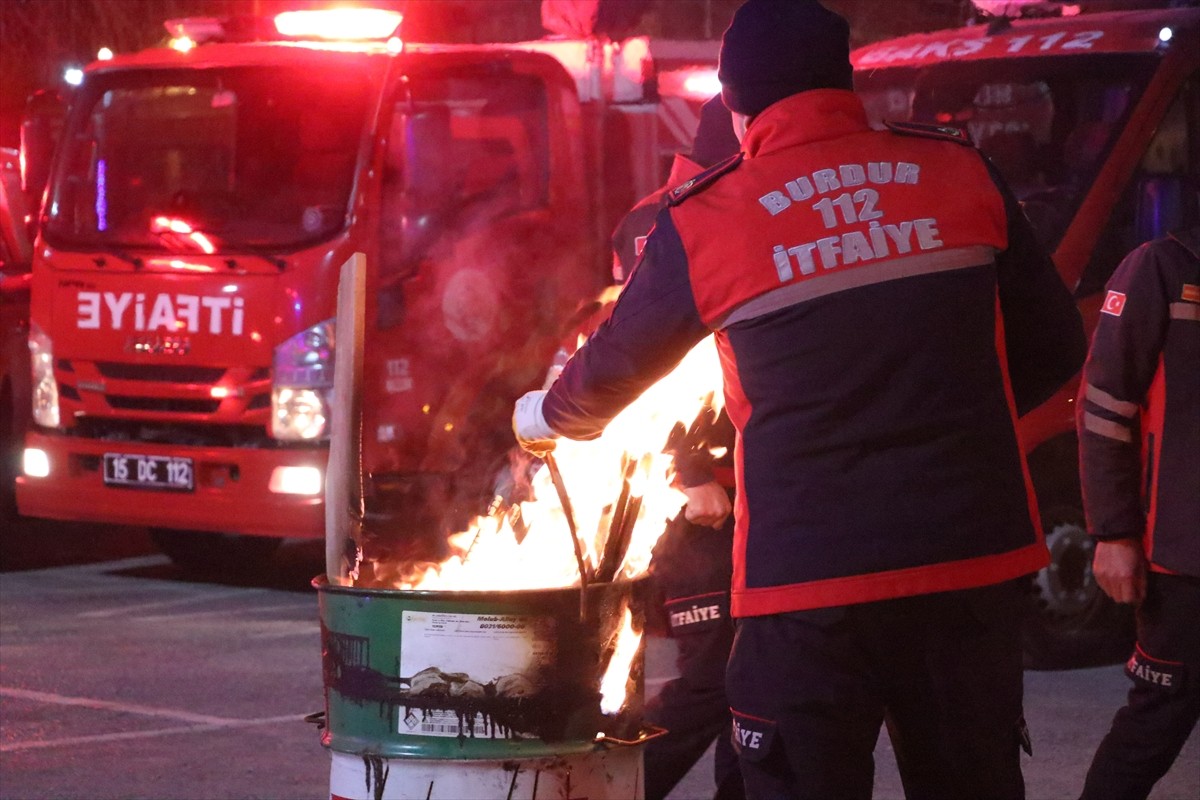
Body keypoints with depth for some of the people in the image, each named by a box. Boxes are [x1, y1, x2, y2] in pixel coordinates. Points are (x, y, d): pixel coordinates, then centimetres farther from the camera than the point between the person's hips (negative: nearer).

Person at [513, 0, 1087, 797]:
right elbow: (1052, 348, 9)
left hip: (812, 580, -2)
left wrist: (545, 416, 35)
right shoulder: (961, 173, 2)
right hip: (976, 561, 3)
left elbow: (616, 368, 13)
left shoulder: (708, 222, -3)